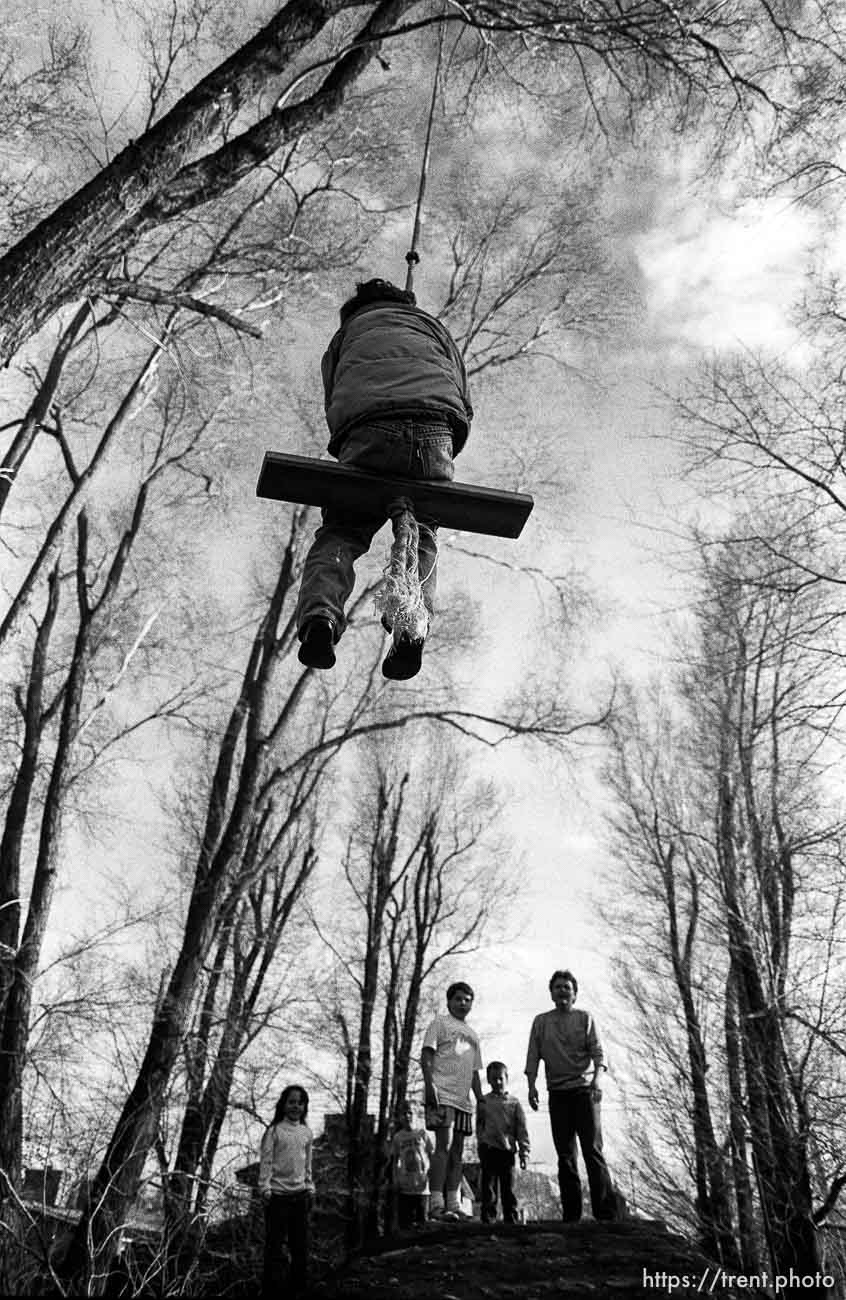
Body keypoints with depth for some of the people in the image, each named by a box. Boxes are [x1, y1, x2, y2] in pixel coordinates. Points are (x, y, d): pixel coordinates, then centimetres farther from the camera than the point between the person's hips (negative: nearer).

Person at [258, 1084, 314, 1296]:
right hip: (278, 1195, -5)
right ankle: (271, 1290, 8)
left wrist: (310, 1187, 11)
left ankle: (299, 1286, 24)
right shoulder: (274, 1130, -6)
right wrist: (265, 1188, -15)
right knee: (274, 1246, -1)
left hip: (300, 1194, 5)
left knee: (300, 1245, 12)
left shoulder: (306, 1132, 8)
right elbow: (266, 1161, -9)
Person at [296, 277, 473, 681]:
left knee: (339, 532, 3)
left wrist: (350, 460, 22)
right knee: (421, 534, 12)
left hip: (367, 430, -1)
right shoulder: (432, 325, 40)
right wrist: (435, 463, 26)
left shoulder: (347, 332, 37)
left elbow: (334, 407, 23)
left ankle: (319, 614, -23)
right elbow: (464, 401, 26)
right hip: (435, 430, 1)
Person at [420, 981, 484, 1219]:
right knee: (444, 1146, -14)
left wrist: (480, 1099, 15)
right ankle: (436, 1204, -15)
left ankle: (453, 1204, 10)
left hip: (463, 1099, 7)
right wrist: (429, 1085, -18)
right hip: (442, 1094, -7)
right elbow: (426, 1054, -6)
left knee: (458, 1151, 6)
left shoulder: (473, 1035, 24)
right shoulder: (440, 1023, 4)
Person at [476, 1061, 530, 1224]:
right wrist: (481, 1145, 2)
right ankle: (487, 1217, 5)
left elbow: (522, 1130, 5)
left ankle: (511, 1218, 12)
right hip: (489, 1149, 0)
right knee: (488, 1186, 0)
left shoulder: (514, 1103, 6)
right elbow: (479, 1126, 9)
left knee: (508, 1188, 5)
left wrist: (524, 1152, -1)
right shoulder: (484, 1101, 7)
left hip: (507, 1150, 0)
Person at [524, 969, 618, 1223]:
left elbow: (598, 1053, 0)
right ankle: (571, 1214, 6)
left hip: (584, 1090, -2)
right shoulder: (541, 1022, 13)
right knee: (565, 1154, 2)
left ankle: (606, 1211, -8)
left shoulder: (585, 1018, 8)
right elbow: (533, 1057, 9)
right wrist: (531, 1086, -4)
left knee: (593, 1150, -8)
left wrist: (596, 1079, -17)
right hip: (557, 1093, 2)